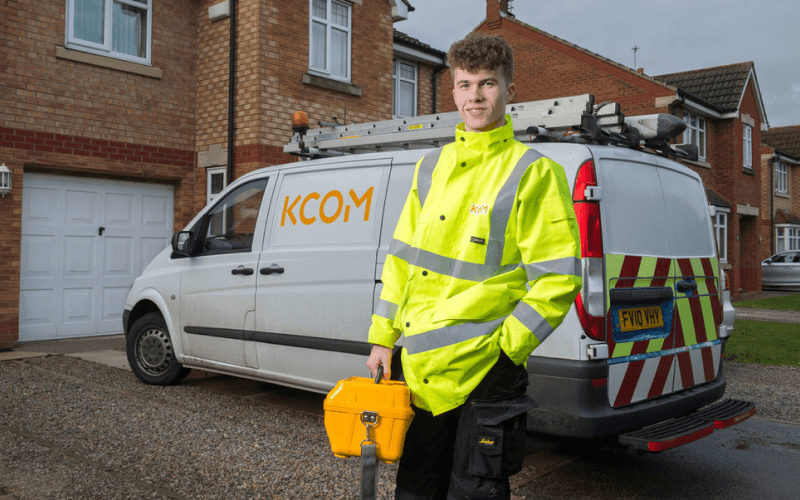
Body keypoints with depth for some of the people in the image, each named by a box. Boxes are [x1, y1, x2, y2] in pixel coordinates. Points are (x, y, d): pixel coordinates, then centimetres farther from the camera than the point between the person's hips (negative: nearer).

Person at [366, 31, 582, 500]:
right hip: (419, 371, 6)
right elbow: (401, 257, 14)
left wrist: (506, 346, -14)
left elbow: (559, 277, -11)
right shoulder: (432, 167, 12)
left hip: (484, 372, -6)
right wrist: (383, 338, 10)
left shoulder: (534, 173, -6)